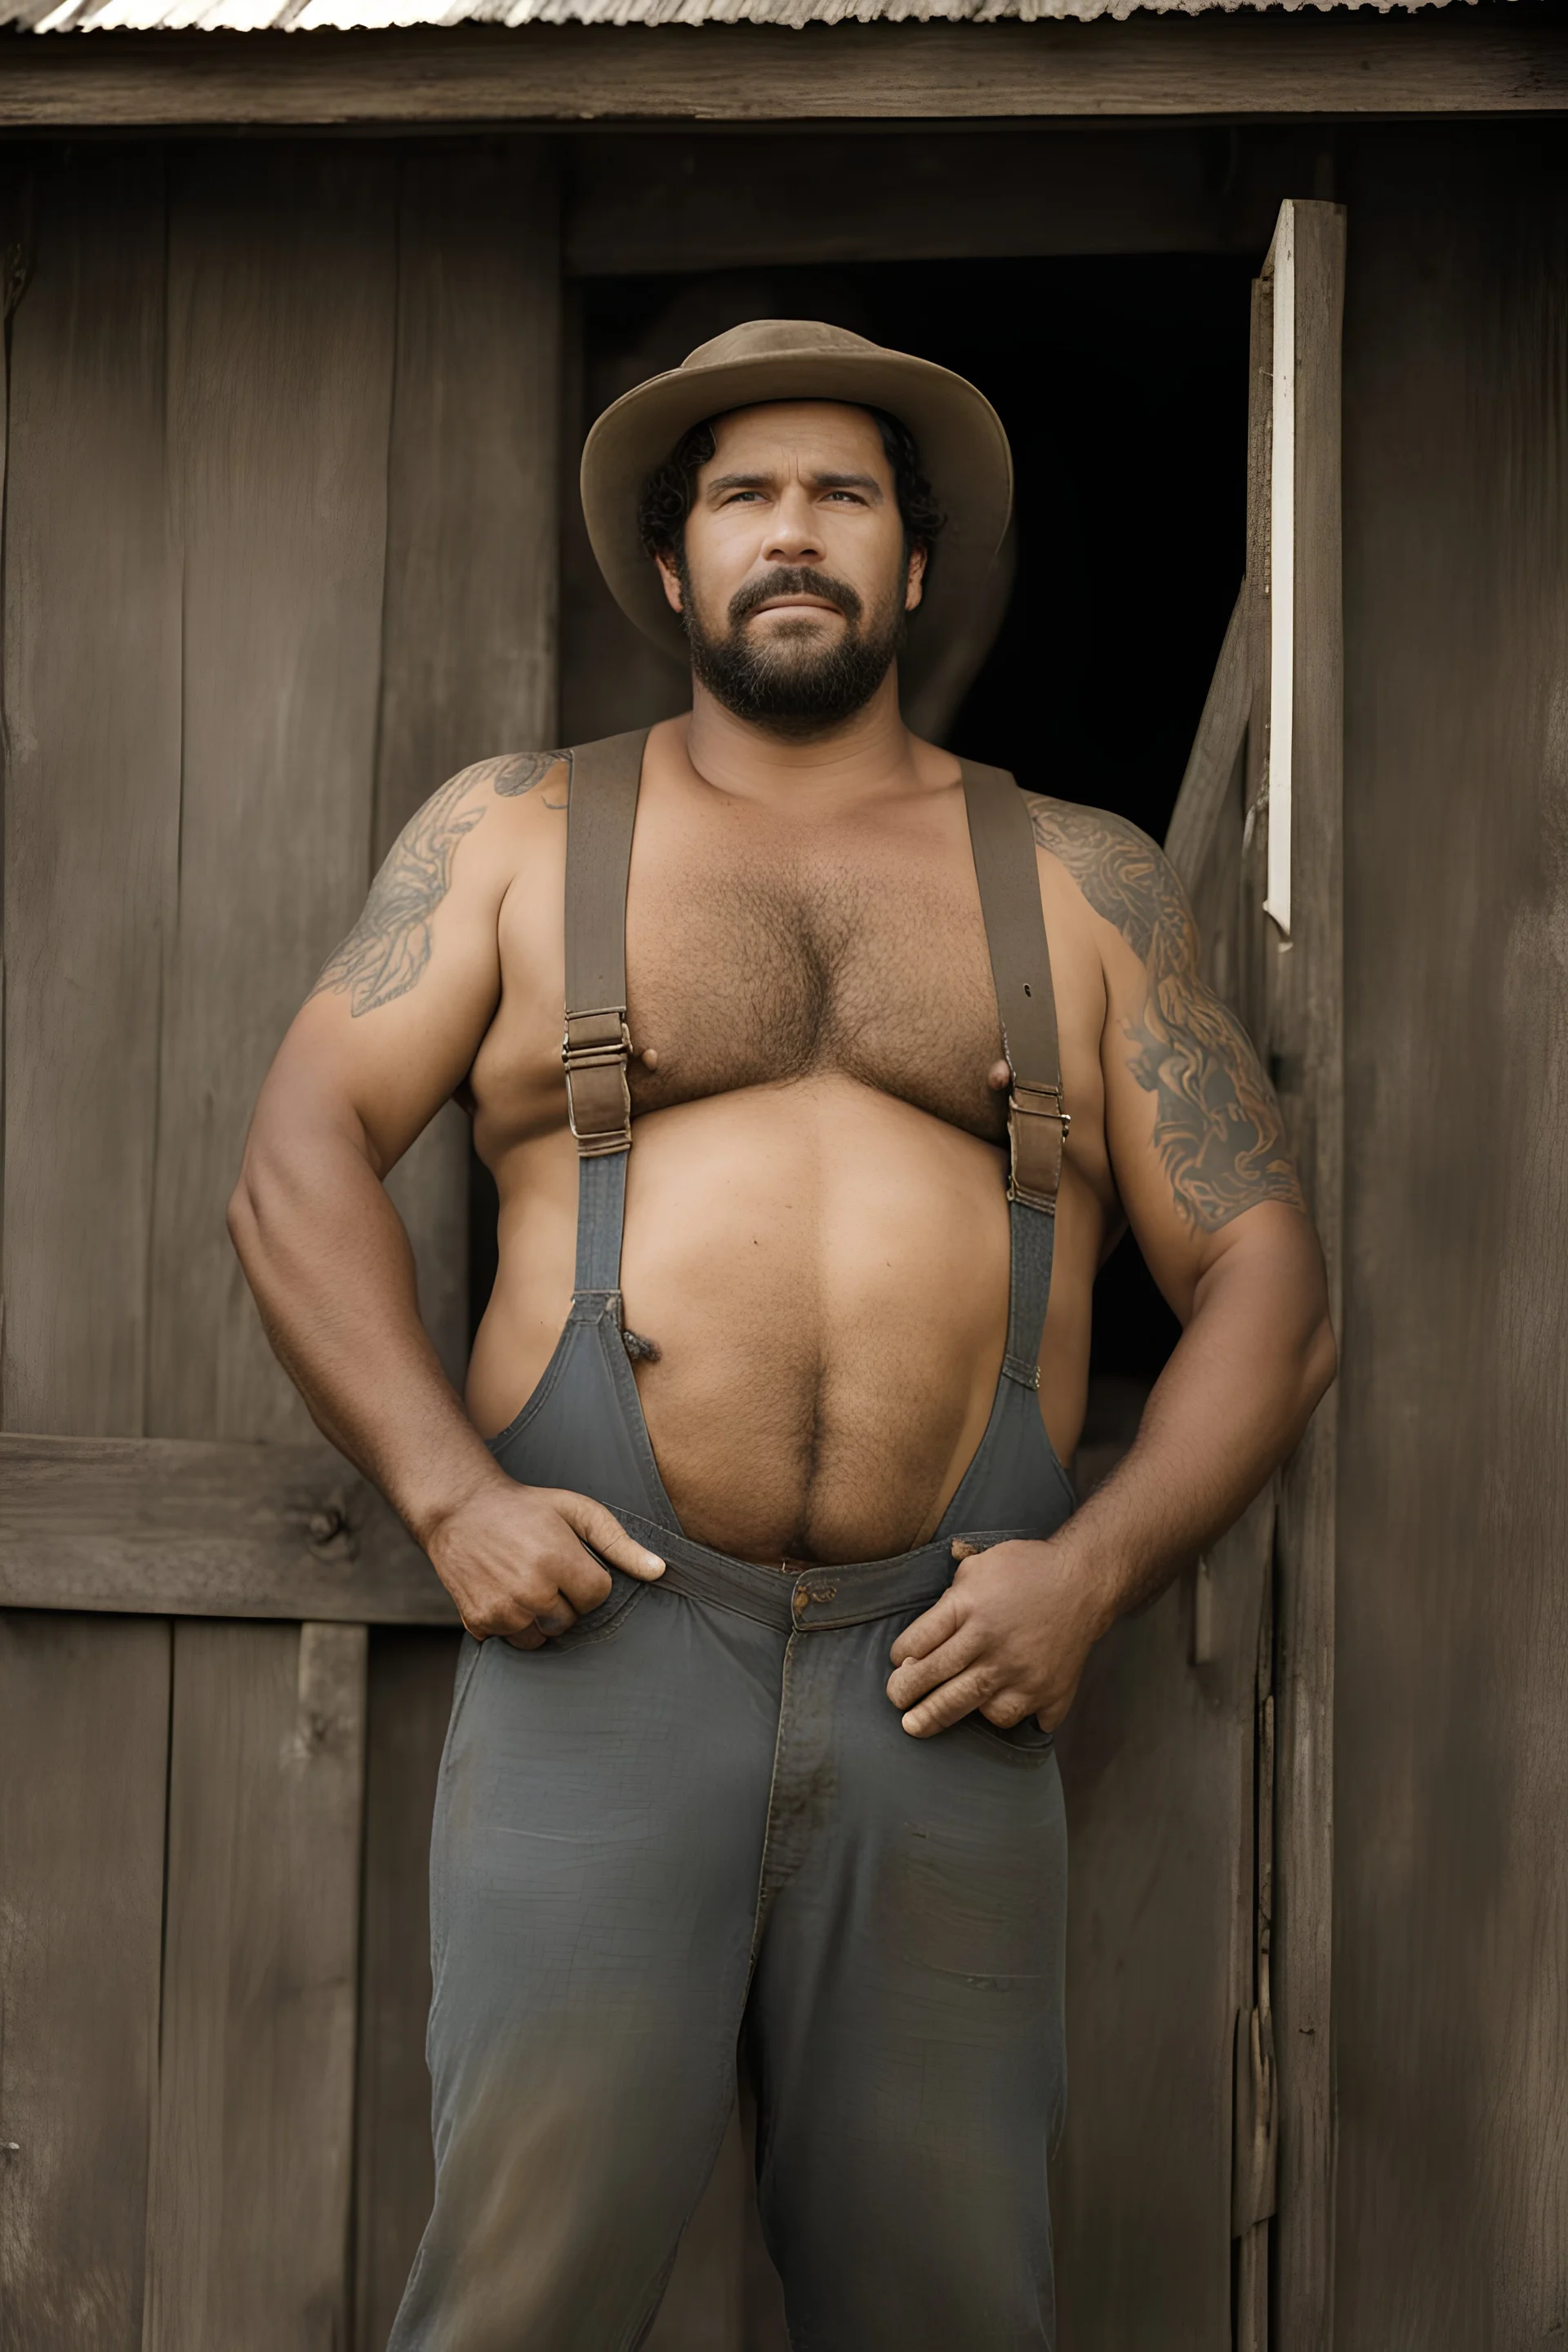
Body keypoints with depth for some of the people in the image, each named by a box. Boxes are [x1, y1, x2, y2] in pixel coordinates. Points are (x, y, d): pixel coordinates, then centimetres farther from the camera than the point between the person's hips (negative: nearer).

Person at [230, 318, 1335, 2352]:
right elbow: (302, 1155, 6)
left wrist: (1096, 1565, -5)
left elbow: (1266, 1284, 10)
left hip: (946, 1672, 1)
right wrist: (444, 1489, -8)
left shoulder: (1086, 885, 14)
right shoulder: (516, 833, 14)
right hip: (603, 1634, -1)